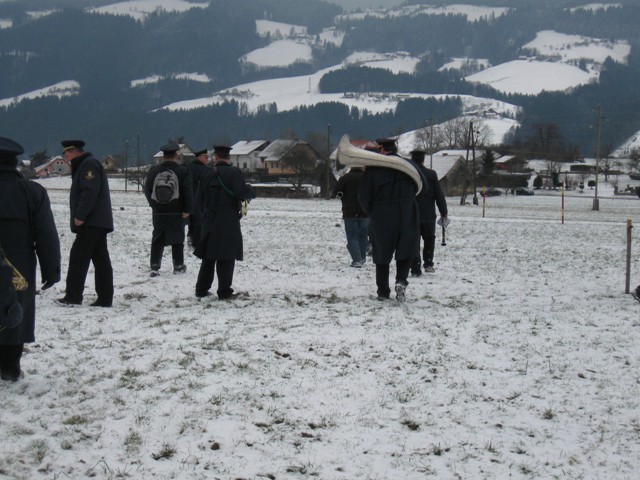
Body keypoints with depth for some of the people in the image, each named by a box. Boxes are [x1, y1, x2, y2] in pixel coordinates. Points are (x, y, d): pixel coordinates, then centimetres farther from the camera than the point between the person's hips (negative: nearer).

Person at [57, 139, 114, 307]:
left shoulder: (89, 164, -10)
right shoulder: (83, 166, 23)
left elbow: (90, 192, -21)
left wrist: (80, 216, -22)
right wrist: (80, 217, 17)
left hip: (92, 222, -11)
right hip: (98, 222, 11)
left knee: (78, 257, -9)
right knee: (101, 260, 8)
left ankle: (73, 296, -9)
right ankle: (105, 298, 9)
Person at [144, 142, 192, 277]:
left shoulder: (153, 171, 2)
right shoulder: (182, 171, -7)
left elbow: (147, 190, 7)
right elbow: (187, 191, -10)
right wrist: (187, 210, -5)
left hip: (158, 212, 2)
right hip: (176, 212, -2)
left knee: (157, 239, 8)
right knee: (177, 238, 9)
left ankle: (154, 266, 1)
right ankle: (178, 266, 15)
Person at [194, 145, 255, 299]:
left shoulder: (207, 175, 7)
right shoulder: (234, 172, -8)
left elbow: (199, 202, 9)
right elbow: (241, 192, -22)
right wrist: (251, 191, 0)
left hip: (209, 223, 5)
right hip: (228, 223, -4)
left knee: (208, 257, 14)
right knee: (226, 258, 1)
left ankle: (201, 289, 17)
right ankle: (224, 291, 1)